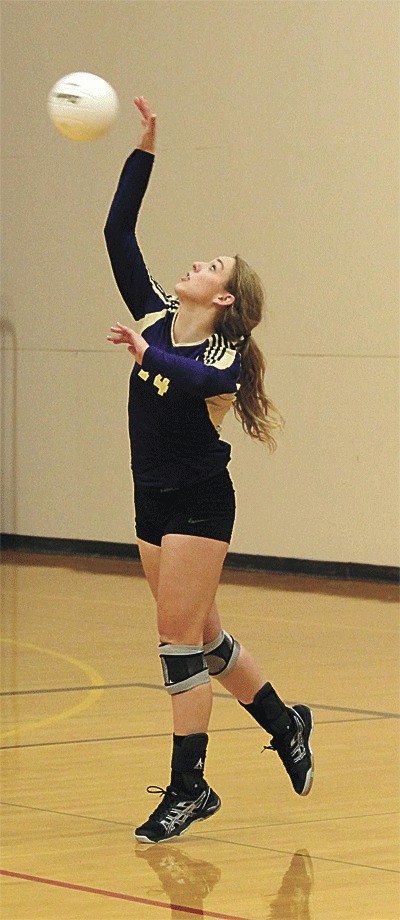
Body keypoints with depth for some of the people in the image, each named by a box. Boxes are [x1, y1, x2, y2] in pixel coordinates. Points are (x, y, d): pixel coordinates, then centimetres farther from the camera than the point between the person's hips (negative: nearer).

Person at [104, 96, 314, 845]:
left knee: (181, 639, -8)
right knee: (202, 637, 14)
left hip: (199, 504, -7)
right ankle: (286, 726, 33)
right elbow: (118, 235, 3)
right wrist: (143, 152, -2)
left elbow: (207, 382, -36)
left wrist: (148, 354, -42)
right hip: (153, 502, 7)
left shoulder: (225, 353, -11)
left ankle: (187, 787, -3)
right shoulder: (156, 316, 6)